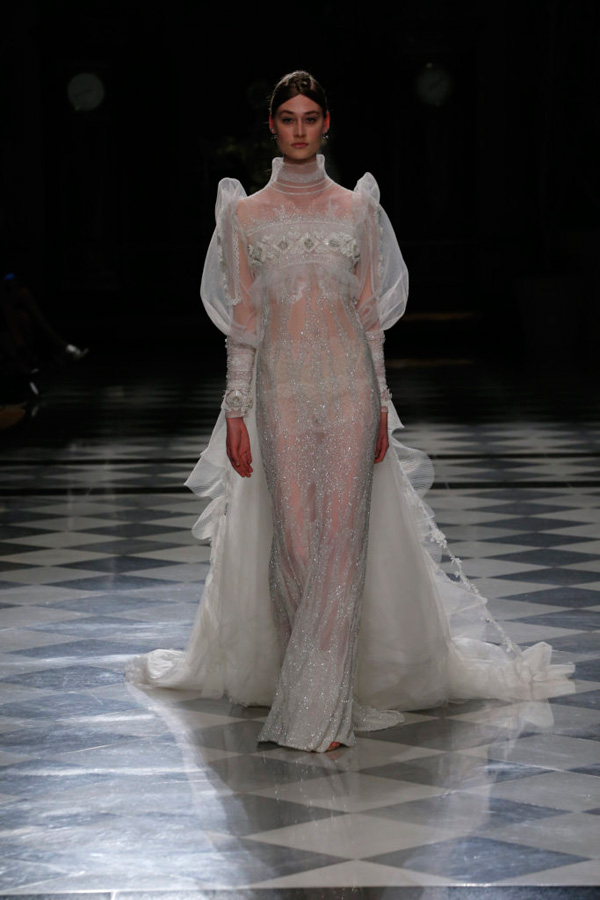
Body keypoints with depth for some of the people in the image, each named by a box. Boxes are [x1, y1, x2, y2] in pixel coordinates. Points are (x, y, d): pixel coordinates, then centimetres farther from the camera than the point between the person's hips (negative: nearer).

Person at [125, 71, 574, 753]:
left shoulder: (358, 209, 6)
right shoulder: (246, 214, 5)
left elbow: (371, 314, 8)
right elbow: (241, 321, 5)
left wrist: (381, 403, 4)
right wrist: (235, 410, 0)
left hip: (349, 385, 0)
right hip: (280, 389, 0)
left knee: (341, 538, -8)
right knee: (293, 539, -1)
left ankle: (317, 709, -8)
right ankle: (320, 683, 19)